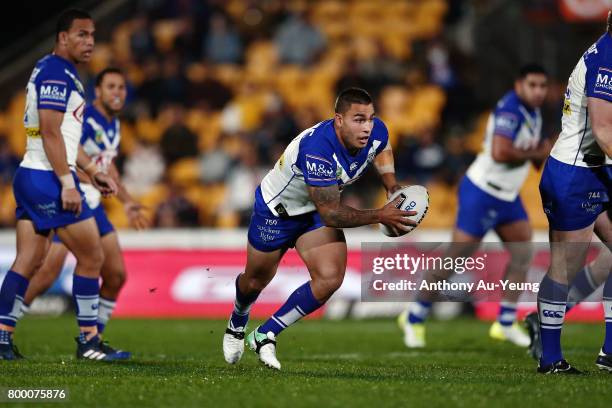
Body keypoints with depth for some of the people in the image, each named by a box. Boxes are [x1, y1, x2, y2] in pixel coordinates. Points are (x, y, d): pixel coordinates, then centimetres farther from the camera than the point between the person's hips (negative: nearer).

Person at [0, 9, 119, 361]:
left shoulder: (64, 73, 19)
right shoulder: (57, 72, -13)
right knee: (92, 256, -2)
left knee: (28, 262, 7)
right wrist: (67, 183, -21)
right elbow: (50, 132, -19)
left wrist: (92, 170, 25)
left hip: (29, 177, 10)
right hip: (49, 178, -10)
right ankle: (88, 341, 3)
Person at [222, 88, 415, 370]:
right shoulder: (317, 149, -42)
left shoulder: (377, 133, -21)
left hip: (317, 212, 5)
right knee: (256, 281, 17)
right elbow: (331, 214, -38)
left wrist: (392, 186, -3)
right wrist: (380, 216, -37)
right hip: (276, 208, -5)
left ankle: (265, 335, -1)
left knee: (330, 279, -18)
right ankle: (237, 324, 53)